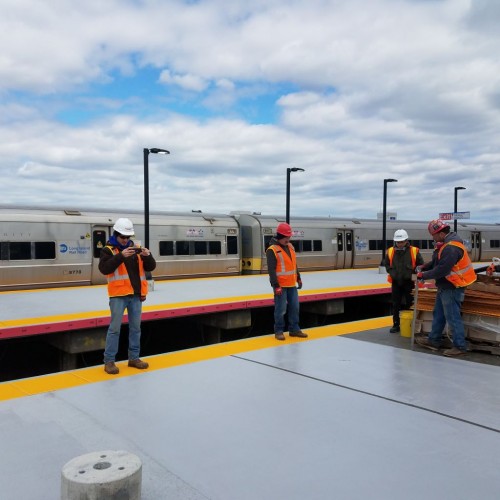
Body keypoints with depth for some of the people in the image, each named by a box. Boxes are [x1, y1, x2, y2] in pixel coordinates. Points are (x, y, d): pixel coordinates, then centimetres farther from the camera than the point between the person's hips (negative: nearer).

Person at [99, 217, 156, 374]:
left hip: (136, 294, 5)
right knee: (115, 328, -2)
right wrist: (121, 256, -27)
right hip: (118, 295, -5)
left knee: (135, 327, 11)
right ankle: (109, 361, 6)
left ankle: (134, 358, 22)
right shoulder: (108, 250, -3)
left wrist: (147, 256, -13)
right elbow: (104, 268, -19)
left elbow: (150, 267, 7)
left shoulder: (135, 249, 10)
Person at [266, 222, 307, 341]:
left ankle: (294, 329, 23)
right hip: (280, 285, -7)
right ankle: (279, 331, 11)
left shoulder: (290, 246, 11)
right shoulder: (272, 250, -14)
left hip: (292, 284, 7)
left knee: (294, 307, 11)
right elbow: (271, 270, -17)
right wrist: (276, 286, -20)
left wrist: (298, 278, 20)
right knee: (281, 309, -2)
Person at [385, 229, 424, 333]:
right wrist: (392, 273, -2)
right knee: (396, 304, 9)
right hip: (396, 282, 2)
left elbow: (421, 265, 0)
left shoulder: (414, 251, -9)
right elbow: (387, 265, 10)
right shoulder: (390, 251, -3)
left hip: (409, 282, -2)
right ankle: (396, 325, 19)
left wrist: (413, 274, -9)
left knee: (410, 304, 6)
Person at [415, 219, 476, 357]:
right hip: (445, 287, 11)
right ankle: (434, 340, 27)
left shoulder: (451, 248, -25)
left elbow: (442, 270, -28)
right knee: (438, 314, 17)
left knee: (453, 317, -2)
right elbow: (437, 261, 16)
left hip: (452, 288, -11)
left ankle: (460, 347, 8)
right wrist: (425, 268, 2)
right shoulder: (446, 244, 8)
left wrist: (424, 275, -17)